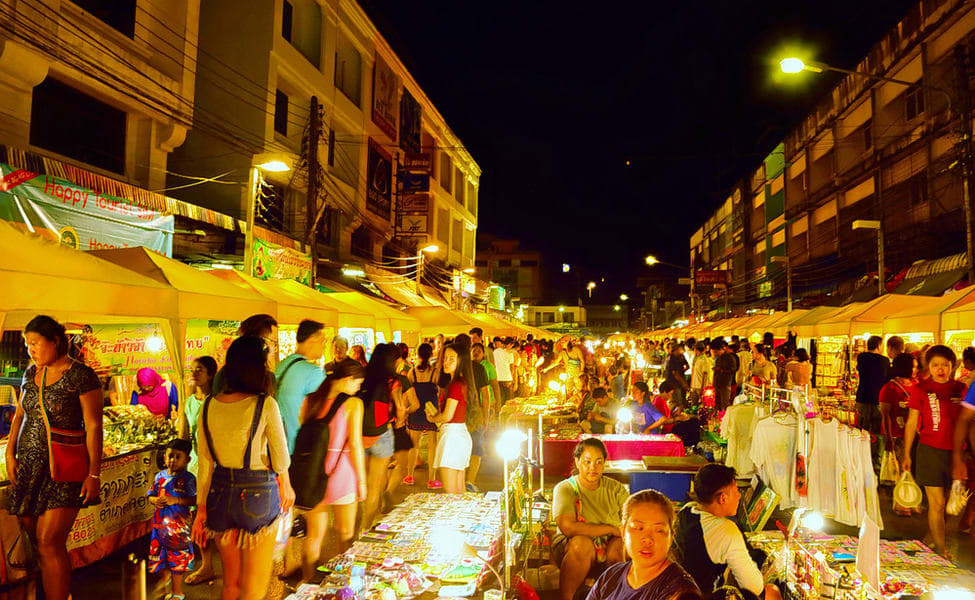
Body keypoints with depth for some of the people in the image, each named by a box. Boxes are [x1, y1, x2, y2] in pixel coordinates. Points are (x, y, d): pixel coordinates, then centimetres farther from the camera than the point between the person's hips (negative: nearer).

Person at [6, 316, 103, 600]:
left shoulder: (81, 375, -10)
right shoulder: (31, 374, 11)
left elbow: (93, 426, -11)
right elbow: (19, 415, 21)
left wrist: (94, 473, -14)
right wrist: (10, 454, 9)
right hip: (28, 465, 6)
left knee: (49, 541, -10)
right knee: (32, 538, 7)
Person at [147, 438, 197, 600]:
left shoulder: (188, 478, -11)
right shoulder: (160, 476, 5)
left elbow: (195, 500, -16)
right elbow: (150, 495, 12)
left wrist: (175, 500, -24)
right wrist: (155, 500, -10)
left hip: (179, 525, -5)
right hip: (160, 522, 5)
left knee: (177, 558, 3)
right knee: (159, 553, 17)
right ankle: (165, 576, 49)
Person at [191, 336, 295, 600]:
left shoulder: (209, 405, -2)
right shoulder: (265, 405, -15)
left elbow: (205, 464, 3)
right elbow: (280, 457, -4)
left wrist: (202, 509, 12)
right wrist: (285, 486, 14)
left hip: (220, 495, 5)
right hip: (258, 495, -5)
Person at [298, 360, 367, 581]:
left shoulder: (309, 400, 4)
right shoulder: (353, 403, -10)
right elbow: (354, 444, -12)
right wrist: (361, 480, -4)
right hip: (340, 472, -4)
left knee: (314, 534, 16)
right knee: (345, 534, 12)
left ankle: (307, 582, 24)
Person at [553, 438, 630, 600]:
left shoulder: (615, 488, 5)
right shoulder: (565, 488, -7)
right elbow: (568, 527, -22)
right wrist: (611, 529, -17)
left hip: (609, 546, 3)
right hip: (568, 548, -2)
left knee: (620, 545, -29)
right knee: (582, 542, -34)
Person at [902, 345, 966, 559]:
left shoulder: (960, 388, 8)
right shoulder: (920, 389, -2)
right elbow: (911, 422, 1)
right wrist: (906, 454, 1)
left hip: (955, 451, 4)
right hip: (930, 450, -4)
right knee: (937, 503, -2)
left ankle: (934, 535, 28)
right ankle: (940, 549, 9)